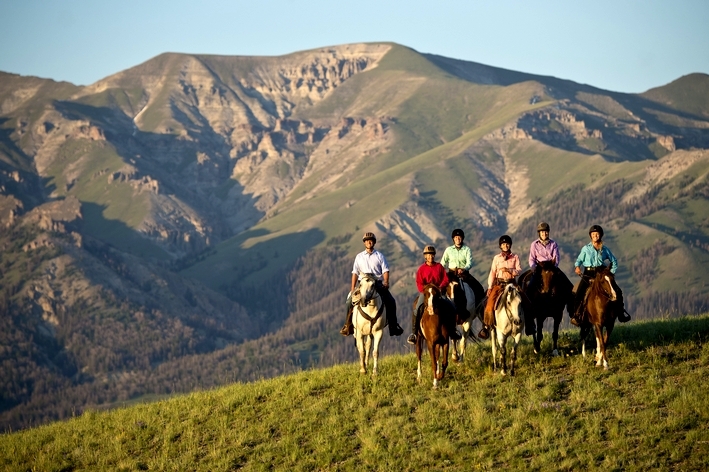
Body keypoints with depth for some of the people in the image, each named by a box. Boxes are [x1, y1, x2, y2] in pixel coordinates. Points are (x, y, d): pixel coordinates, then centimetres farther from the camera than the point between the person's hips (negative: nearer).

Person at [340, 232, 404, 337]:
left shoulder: (379, 256, 7)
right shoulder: (359, 257, 11)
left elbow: (385, 270, 2)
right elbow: (355, 273, 10)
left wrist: (386, 282, -16)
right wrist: (352, 288, 2)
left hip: (378, 282, -1)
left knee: (391, 301, -16)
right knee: (350, 301, -17)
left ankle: (393, 326, -7)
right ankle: (348, 326, -6)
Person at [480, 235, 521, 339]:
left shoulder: (515, 257, 9)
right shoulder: (496, 258, 10)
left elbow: (519, 271, 1)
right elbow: (492, 273, 8)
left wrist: (508, 270, -15)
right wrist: (489, 287, 1)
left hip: (511, 283, 0)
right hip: (498, 284, 0)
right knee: (490, 304, -17)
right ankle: (486, 327, -12)